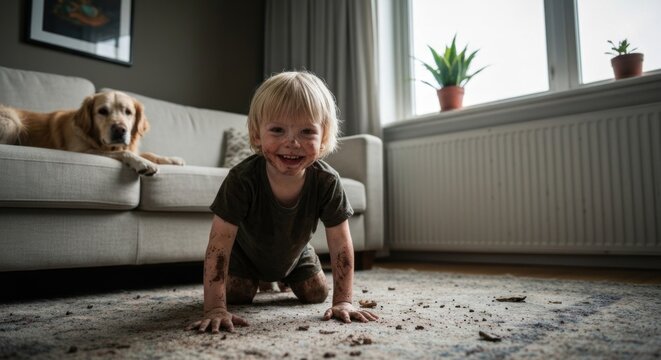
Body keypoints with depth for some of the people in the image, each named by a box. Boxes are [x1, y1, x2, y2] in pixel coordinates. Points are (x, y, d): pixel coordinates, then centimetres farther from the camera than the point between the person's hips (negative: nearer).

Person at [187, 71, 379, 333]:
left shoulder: (327, 182, -34)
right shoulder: (242, 179, -40)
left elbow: (340, 244, -27)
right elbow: (219, 244, -39)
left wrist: (343, 301, -29)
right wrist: (215, 309, -44)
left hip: (294, 252, 2)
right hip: (247, 251, -2)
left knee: (317, 294, 3)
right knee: (237, 295, -10)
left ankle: (283, 278, 37)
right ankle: (255, 279, 27)